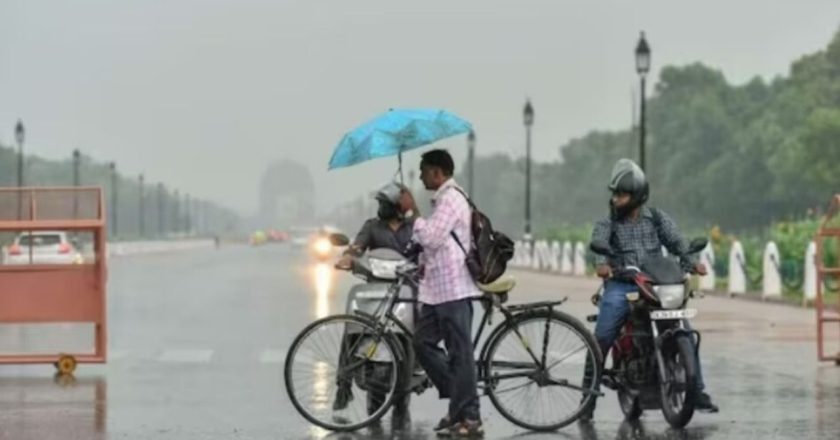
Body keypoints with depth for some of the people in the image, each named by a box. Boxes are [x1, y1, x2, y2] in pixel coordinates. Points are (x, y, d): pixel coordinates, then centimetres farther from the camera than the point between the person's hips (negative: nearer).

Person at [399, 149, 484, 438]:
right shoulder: (443, 198, 19)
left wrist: (411, 211, -12)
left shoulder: (451, 199, -13)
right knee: (423, 342, 11)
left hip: (453, 287, -10)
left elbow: (430, 237, -21)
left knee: (460, 352, -6)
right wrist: (424, 262, 16)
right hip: (438, 287, 10)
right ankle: (459, 399, 16)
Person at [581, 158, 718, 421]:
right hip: (620, 286, -1)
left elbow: (676, 242, 1)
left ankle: (698, 392, 2)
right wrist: (601, 263, -35)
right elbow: (597, 244, -12)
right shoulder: (607, 225, 8)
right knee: (601, 340, -16)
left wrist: (691, 262, -20)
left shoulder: (658, 219, 13)